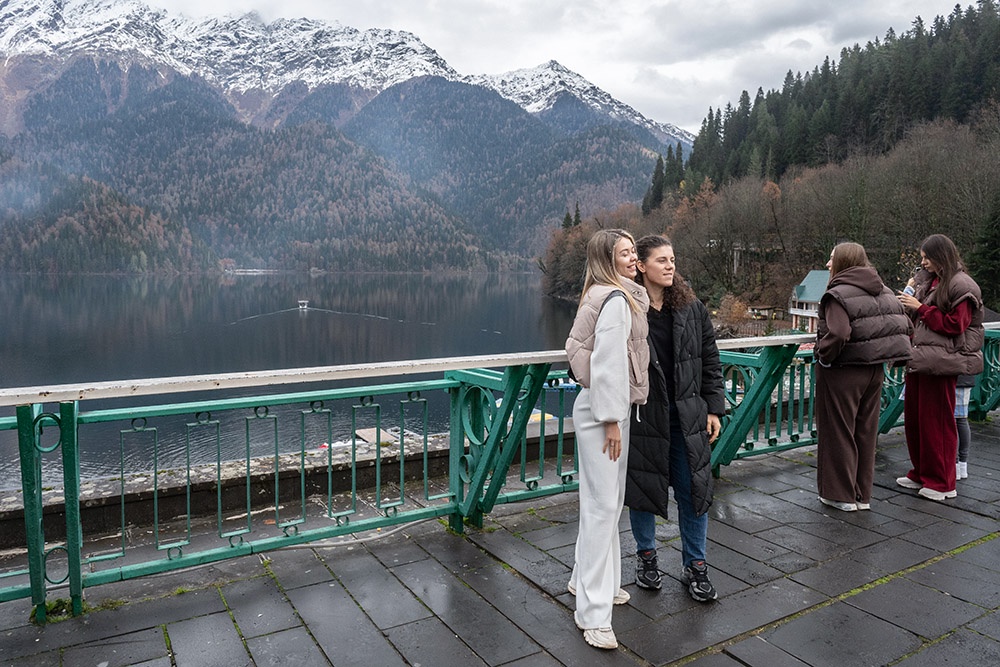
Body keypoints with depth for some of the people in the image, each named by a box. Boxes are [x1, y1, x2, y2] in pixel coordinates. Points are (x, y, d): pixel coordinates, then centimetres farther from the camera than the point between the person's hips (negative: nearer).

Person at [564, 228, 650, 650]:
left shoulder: (615, 296, 15)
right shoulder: (615, 300, -16)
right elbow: (607, 364, -22)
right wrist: (611, 420, -21)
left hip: (615, 407, 10)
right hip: (602, 410, -10)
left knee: (609, 499, 18)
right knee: (602, 504, -6)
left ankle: (588, 580, 33)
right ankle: (593, 612, 2)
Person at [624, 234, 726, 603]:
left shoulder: (691, 308, 3)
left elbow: (710, 360, 8)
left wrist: (714, 408, 4)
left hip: (687, 414, 3)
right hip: (642, 416, -3)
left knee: (694, 489, 8)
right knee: (642, 485, 11)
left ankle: (695, 565, 25)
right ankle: (646, 555, 33)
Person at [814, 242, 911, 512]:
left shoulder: (838, 295, -18)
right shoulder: (884, 292, 8)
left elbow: (838, 334, -31)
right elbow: (905, 326, 8)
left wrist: (823, 357, -15)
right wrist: (881, 350, 11)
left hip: (842, 373, -8)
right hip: (875, 371, 8)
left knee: (838, 434, 6)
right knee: (866, 433, 16)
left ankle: (840, 495, 15)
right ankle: (863, 495, 26)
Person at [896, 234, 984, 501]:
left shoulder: (961, 286, -10)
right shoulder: (928, 281, 15)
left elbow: (955, 325, -16)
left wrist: (920, 308, -14)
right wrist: (908, 306, 6)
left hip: (941, 362, -8)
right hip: (920, 357, 8)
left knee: (937, 423, -1)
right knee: (913, 419, 13)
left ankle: (942, 483, 12)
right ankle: (921, 474, 26)